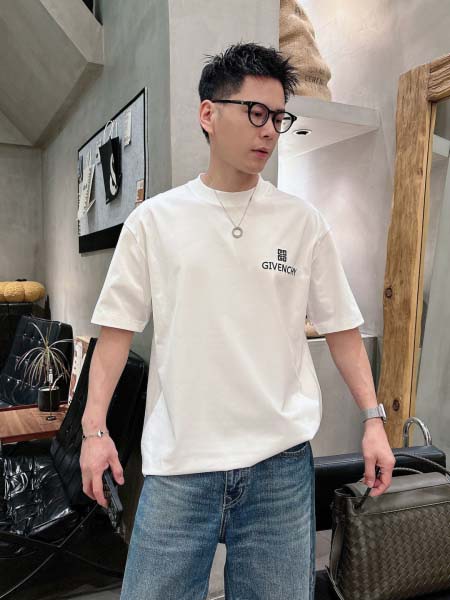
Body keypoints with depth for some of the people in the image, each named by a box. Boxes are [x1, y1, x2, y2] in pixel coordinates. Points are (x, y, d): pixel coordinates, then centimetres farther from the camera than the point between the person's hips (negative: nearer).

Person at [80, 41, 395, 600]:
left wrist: (373, 420, 2)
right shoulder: (153, 219, 1)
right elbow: (118, 328, 3)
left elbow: (341, 328, 7)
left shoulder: (303, 221, 3)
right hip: (177, 461, 0)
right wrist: (94, 427, -3)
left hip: (281, 460, 1)